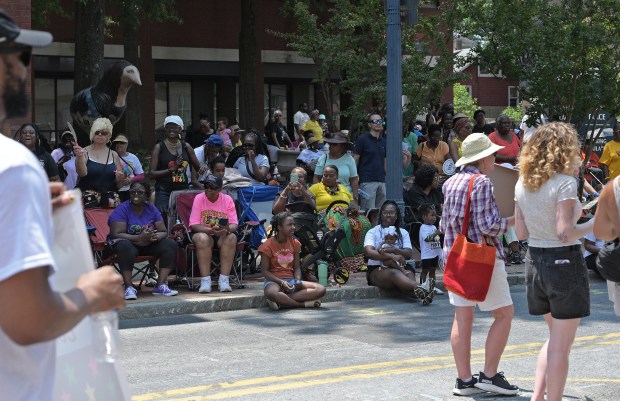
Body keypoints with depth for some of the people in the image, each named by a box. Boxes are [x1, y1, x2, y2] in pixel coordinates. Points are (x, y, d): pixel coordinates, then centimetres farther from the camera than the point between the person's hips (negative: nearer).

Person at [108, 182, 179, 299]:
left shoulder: (151, 209, 6)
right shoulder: (121, 209, -9)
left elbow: (164, 231, 2)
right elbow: (116, 234, -20)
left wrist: (155, 237, -23)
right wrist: (139, 238, -32)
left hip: (148, 245, 5)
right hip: (128, 242, -5)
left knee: (171, 245, -16)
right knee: (126, 247, -39)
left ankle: (161, 285, -19)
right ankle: (129, 287, -33)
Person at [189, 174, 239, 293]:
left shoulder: (227, 199, -2)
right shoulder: (199, 199, -7)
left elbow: (234, 224, -7)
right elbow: (193, 225, -13)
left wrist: (227, 229, -32)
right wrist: (211, 230, -29)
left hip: (222, 235, 2)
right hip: (202, 233, -2)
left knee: (231, 238, -31)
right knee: (203, 238, -36)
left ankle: (224, 280, -32)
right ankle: (205, 281, -35)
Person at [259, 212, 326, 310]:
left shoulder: (294, 243, 10)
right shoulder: (268, 245, -5)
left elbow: (297, 268, 11)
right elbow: (265, 271, -7)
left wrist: (298, 281, -12)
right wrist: (281, 282, -21)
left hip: (291, 280, 6)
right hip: (274, 281, -6)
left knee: (321, 290, -17)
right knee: (271, 293, -44)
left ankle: (281, 301, -25)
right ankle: (304, 304, -27)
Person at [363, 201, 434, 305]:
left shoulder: (403, 233, 18)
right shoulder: (373, 232, 8)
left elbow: (409, 254, 3)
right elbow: (369, 252, -12)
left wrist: (393, 250, -18)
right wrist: (391, 256, -25)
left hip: (398, 268, 4)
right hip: (377, 270, -3)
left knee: (409, 274, -32)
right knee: (394, 273, -37)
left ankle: (418, 292, -66)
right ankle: (420, 289, -64)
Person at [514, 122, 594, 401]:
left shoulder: (522, 184, 5)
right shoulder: (565, 183, -15)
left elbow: (521, 232, 8)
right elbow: (565, 233, -22)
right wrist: (596, 223, -8)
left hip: (535, 261, 7)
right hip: (565, 262, -7)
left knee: (556, 337, 22)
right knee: (561, 345, 3)